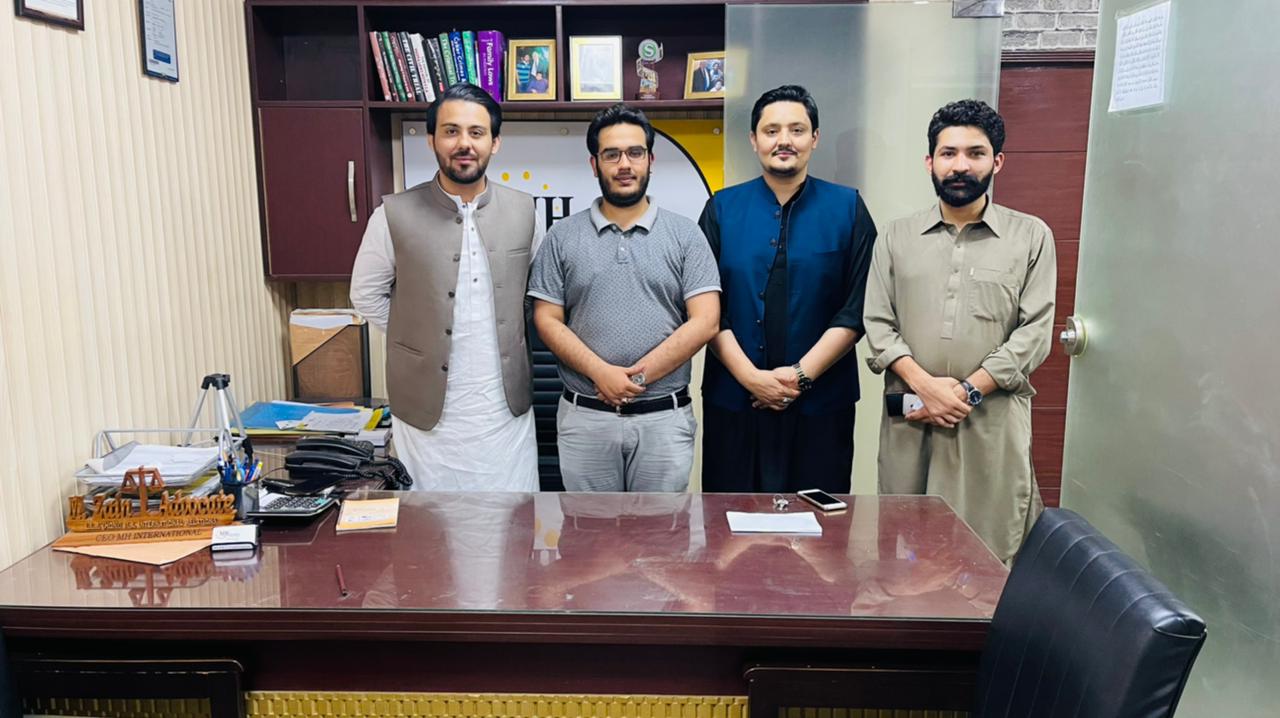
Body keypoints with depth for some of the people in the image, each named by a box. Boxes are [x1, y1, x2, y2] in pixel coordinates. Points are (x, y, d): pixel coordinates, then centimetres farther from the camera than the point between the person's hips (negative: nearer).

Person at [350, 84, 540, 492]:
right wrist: (418, 339, 1)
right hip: (429, 405, -2)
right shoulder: (395, 214, -8)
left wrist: (506, 345, 8)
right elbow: (367, 295, 3)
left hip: (506, 404, 2)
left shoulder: (521, 210, 1)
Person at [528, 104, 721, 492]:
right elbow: (547, 321, 1)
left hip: (665, 417, 0)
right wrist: (602, 373, -14)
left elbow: (704, 321, -5)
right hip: (585, 417, 1)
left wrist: (636, 376, -12)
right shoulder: (562, 237, 5)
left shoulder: (685, 235, 2)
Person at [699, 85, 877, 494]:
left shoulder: (848, 209, 2)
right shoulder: (722, 209, 4)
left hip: (821, 403, 0)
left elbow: (857, 308, -3)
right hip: (733, 400, 1)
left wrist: (802, 374, -12)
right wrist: (751, 377, -11)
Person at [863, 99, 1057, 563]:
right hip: (909, 420, 2)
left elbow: (1035, 332, -1)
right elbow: (878, 325, 4)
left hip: (993, 422, -1)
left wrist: (967, 392, -11)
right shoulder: (897, 237, 11)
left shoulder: (1031, 236, 6)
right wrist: (925, 385, -11)